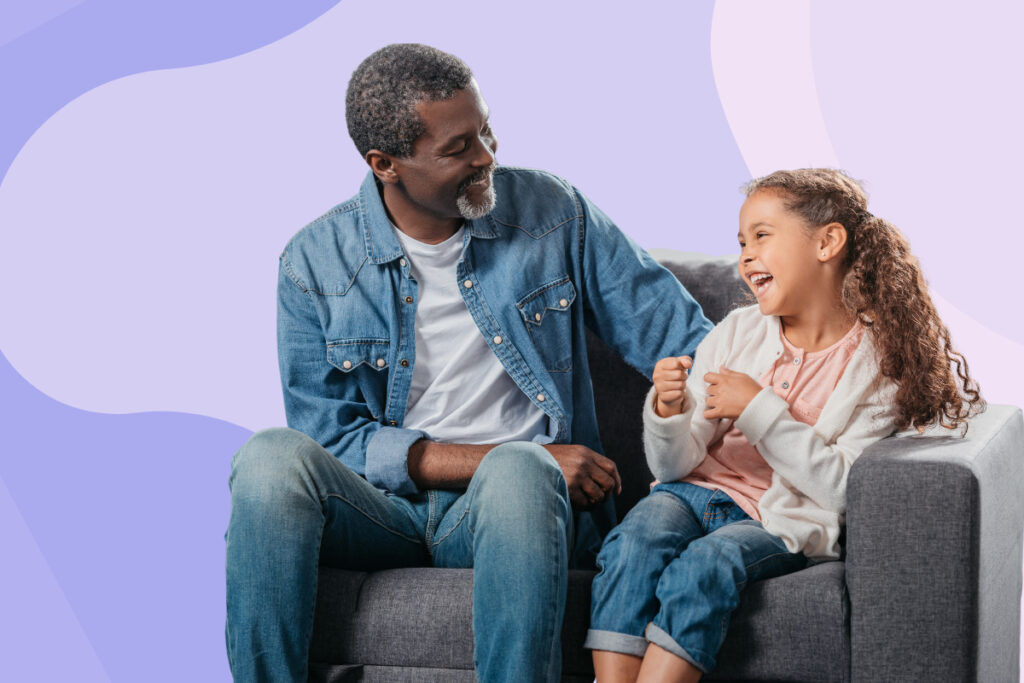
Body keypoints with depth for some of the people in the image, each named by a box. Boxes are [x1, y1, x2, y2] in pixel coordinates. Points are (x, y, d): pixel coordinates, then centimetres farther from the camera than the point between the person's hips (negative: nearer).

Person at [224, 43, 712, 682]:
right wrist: (494, 457, -14)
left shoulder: (552, 212, 5)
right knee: (272, 458, -31)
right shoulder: (315, 262, 2)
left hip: (508, 507, 0)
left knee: (521, 473, -37)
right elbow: (329, 436, -4)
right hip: (382, 508, 1)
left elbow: (677, 336, 8)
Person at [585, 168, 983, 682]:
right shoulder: (735, 334, 4)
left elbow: (844, 488, -13)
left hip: (782, 523, -3)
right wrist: (669, 412, -21)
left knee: (705, 563, -33)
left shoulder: (880, 362, -4)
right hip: (701, 491, 3)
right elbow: (676, 465, 2)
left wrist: (759, 410, -17)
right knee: (637, 536, -29)